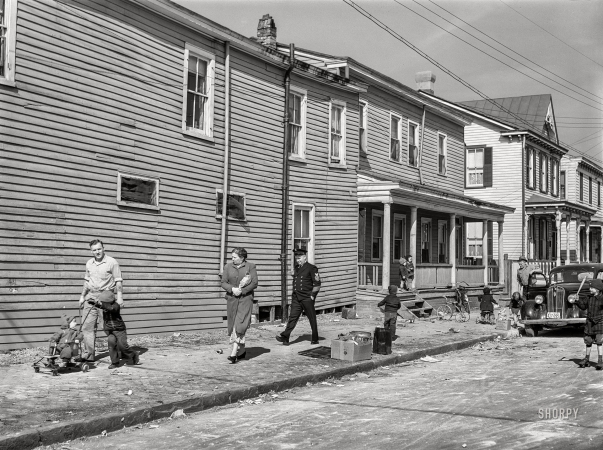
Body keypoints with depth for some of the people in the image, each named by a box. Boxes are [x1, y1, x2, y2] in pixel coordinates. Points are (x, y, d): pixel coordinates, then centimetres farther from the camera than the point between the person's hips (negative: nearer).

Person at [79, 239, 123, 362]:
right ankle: (89, 355, 4)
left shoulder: (112, 262, -5)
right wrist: (82, 296, 20)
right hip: (91, 296, 5)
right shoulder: (89, 263, 12)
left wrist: (120, 297, -14)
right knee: (87, 326, 0)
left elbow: (118, 281, -6)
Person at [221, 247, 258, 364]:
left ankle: (234, 353, -18)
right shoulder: (228, 267, 8)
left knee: (240, 325, -14)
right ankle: (242, 350, 22)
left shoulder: (250, 266, 0)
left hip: (245, 298, -4)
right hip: (231, 299, 4)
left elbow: (254, 283, -4)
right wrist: (232, 289, -15)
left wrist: (242, 291, -14)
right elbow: (224, 283, 4)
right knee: (233, 326, 6)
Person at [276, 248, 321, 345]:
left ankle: (315, 339, 14)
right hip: (296, 297, 5)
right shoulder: (296, 268, 15)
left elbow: (317, 284, -8)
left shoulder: (311, 268, -5)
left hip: (307, 298, -5)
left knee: (312, 319, 4)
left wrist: (312, 295, -10)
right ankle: (285, 337, -10)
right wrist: (294, 293, 15)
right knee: (293, 317, -3)